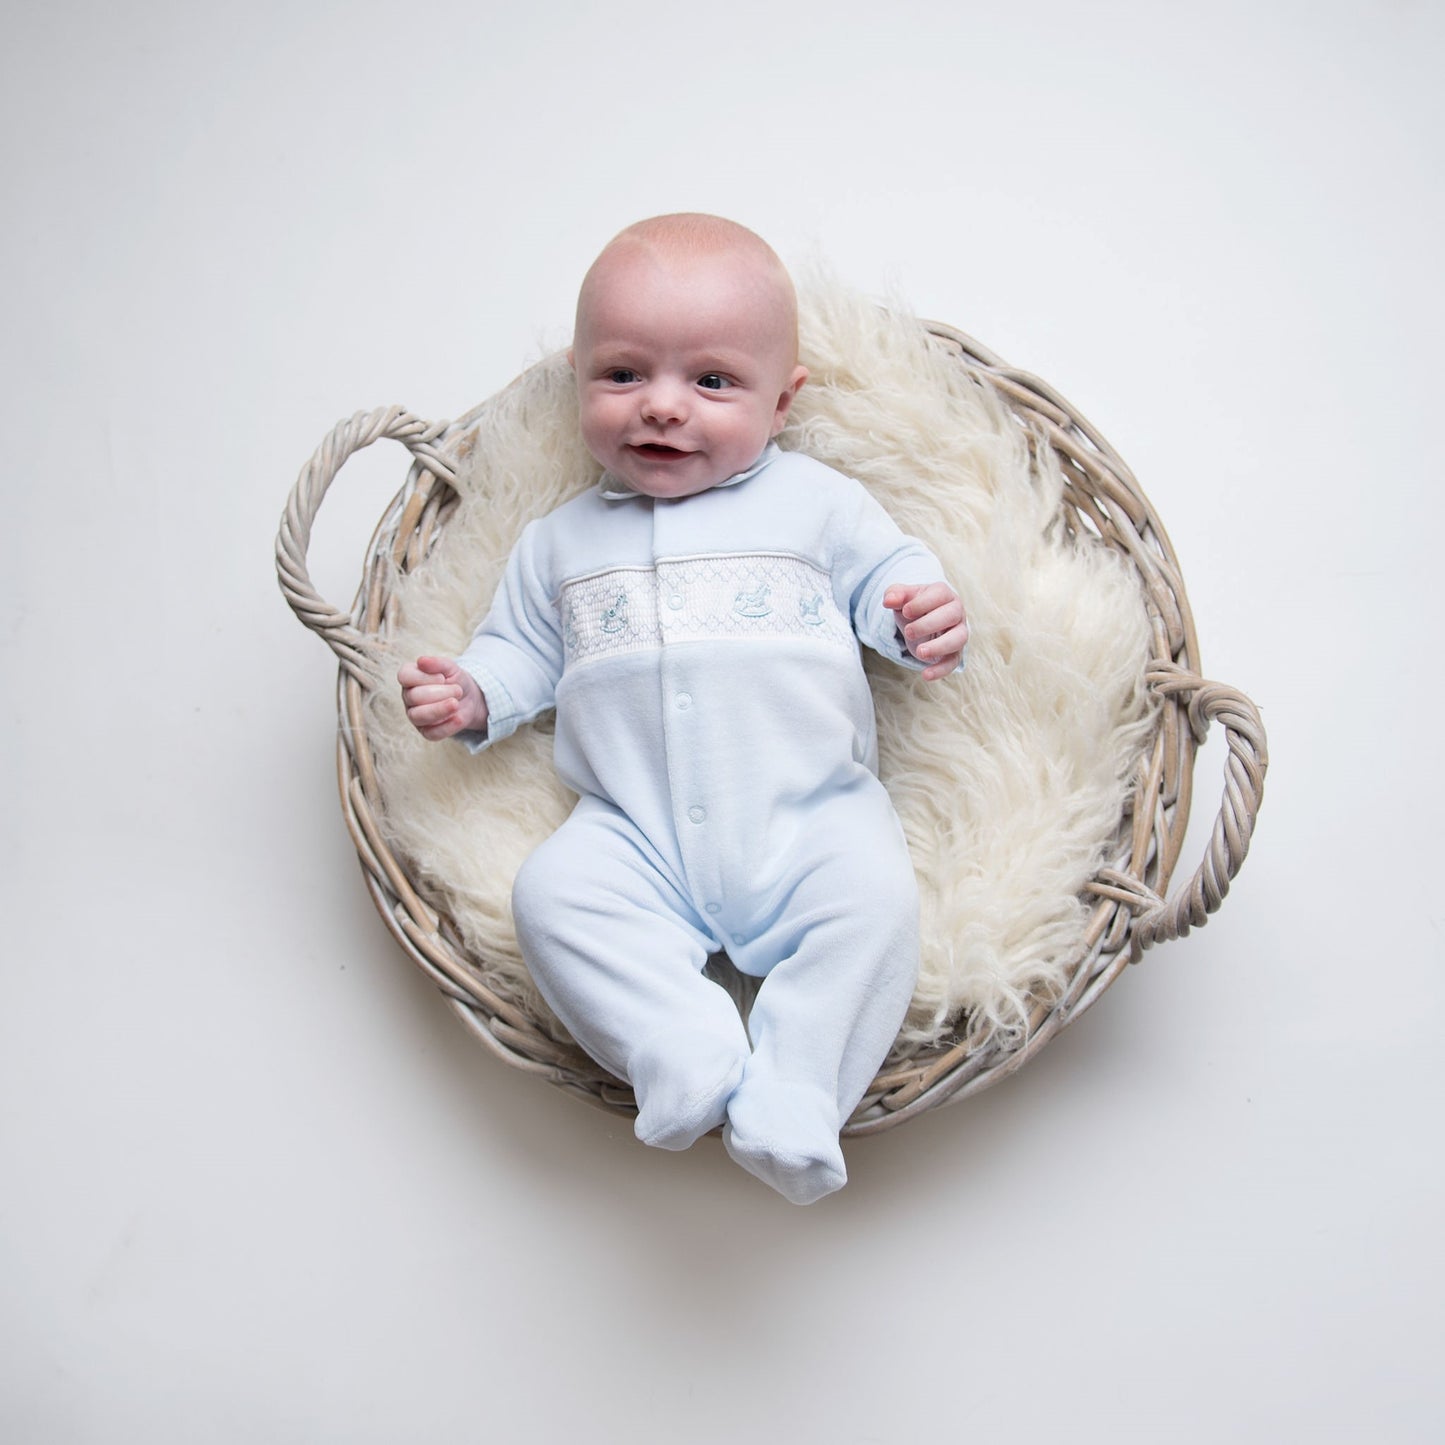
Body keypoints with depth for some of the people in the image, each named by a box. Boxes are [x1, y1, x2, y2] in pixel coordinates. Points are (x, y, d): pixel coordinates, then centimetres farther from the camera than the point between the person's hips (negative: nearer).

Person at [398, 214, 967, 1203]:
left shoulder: (819, 502, 10)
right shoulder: (563, 541, 17)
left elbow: (889, 576, 11)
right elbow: (522, 649, 21)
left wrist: (926, 623, -13)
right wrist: (472, 697, 0)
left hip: (809, 816, -2)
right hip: (637, 838, 2)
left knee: (874, 896, -29)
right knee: (554, 893, -24)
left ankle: (792, 1097, -24)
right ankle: (688, 1053, -27)